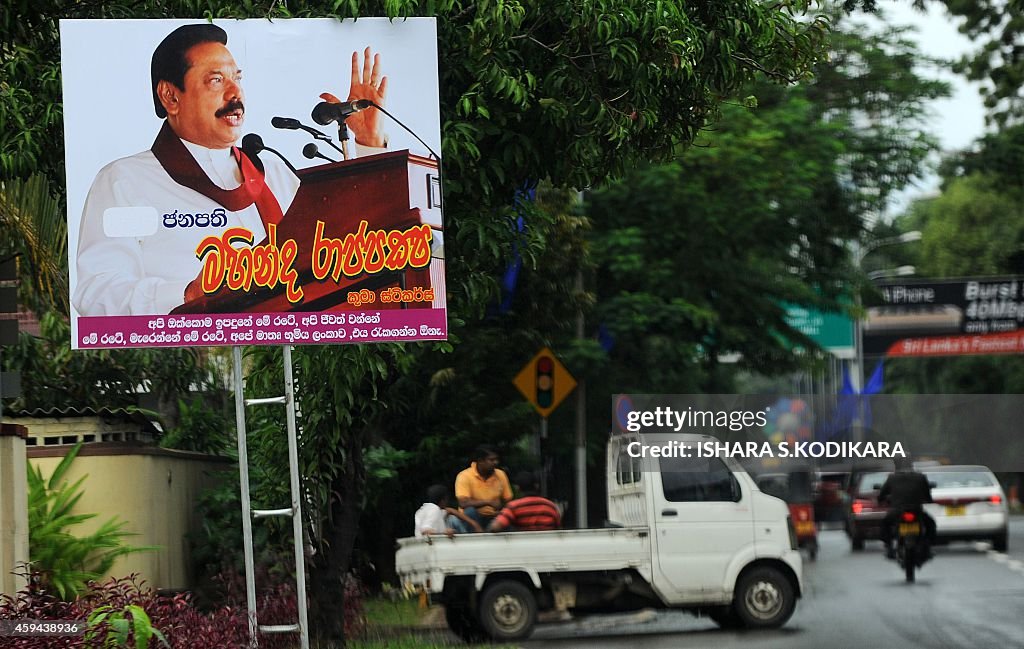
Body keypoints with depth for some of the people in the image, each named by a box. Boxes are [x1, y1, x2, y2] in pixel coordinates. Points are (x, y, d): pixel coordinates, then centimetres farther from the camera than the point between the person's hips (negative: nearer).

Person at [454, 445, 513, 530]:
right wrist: (489, 502, -28)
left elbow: (508, 501, 6)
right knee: (470, 511, -35)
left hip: (494, 518, 3)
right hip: (473, 518, -3)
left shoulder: (500, 475, 1)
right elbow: (463, 503, -24)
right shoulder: (464, 476, -12)